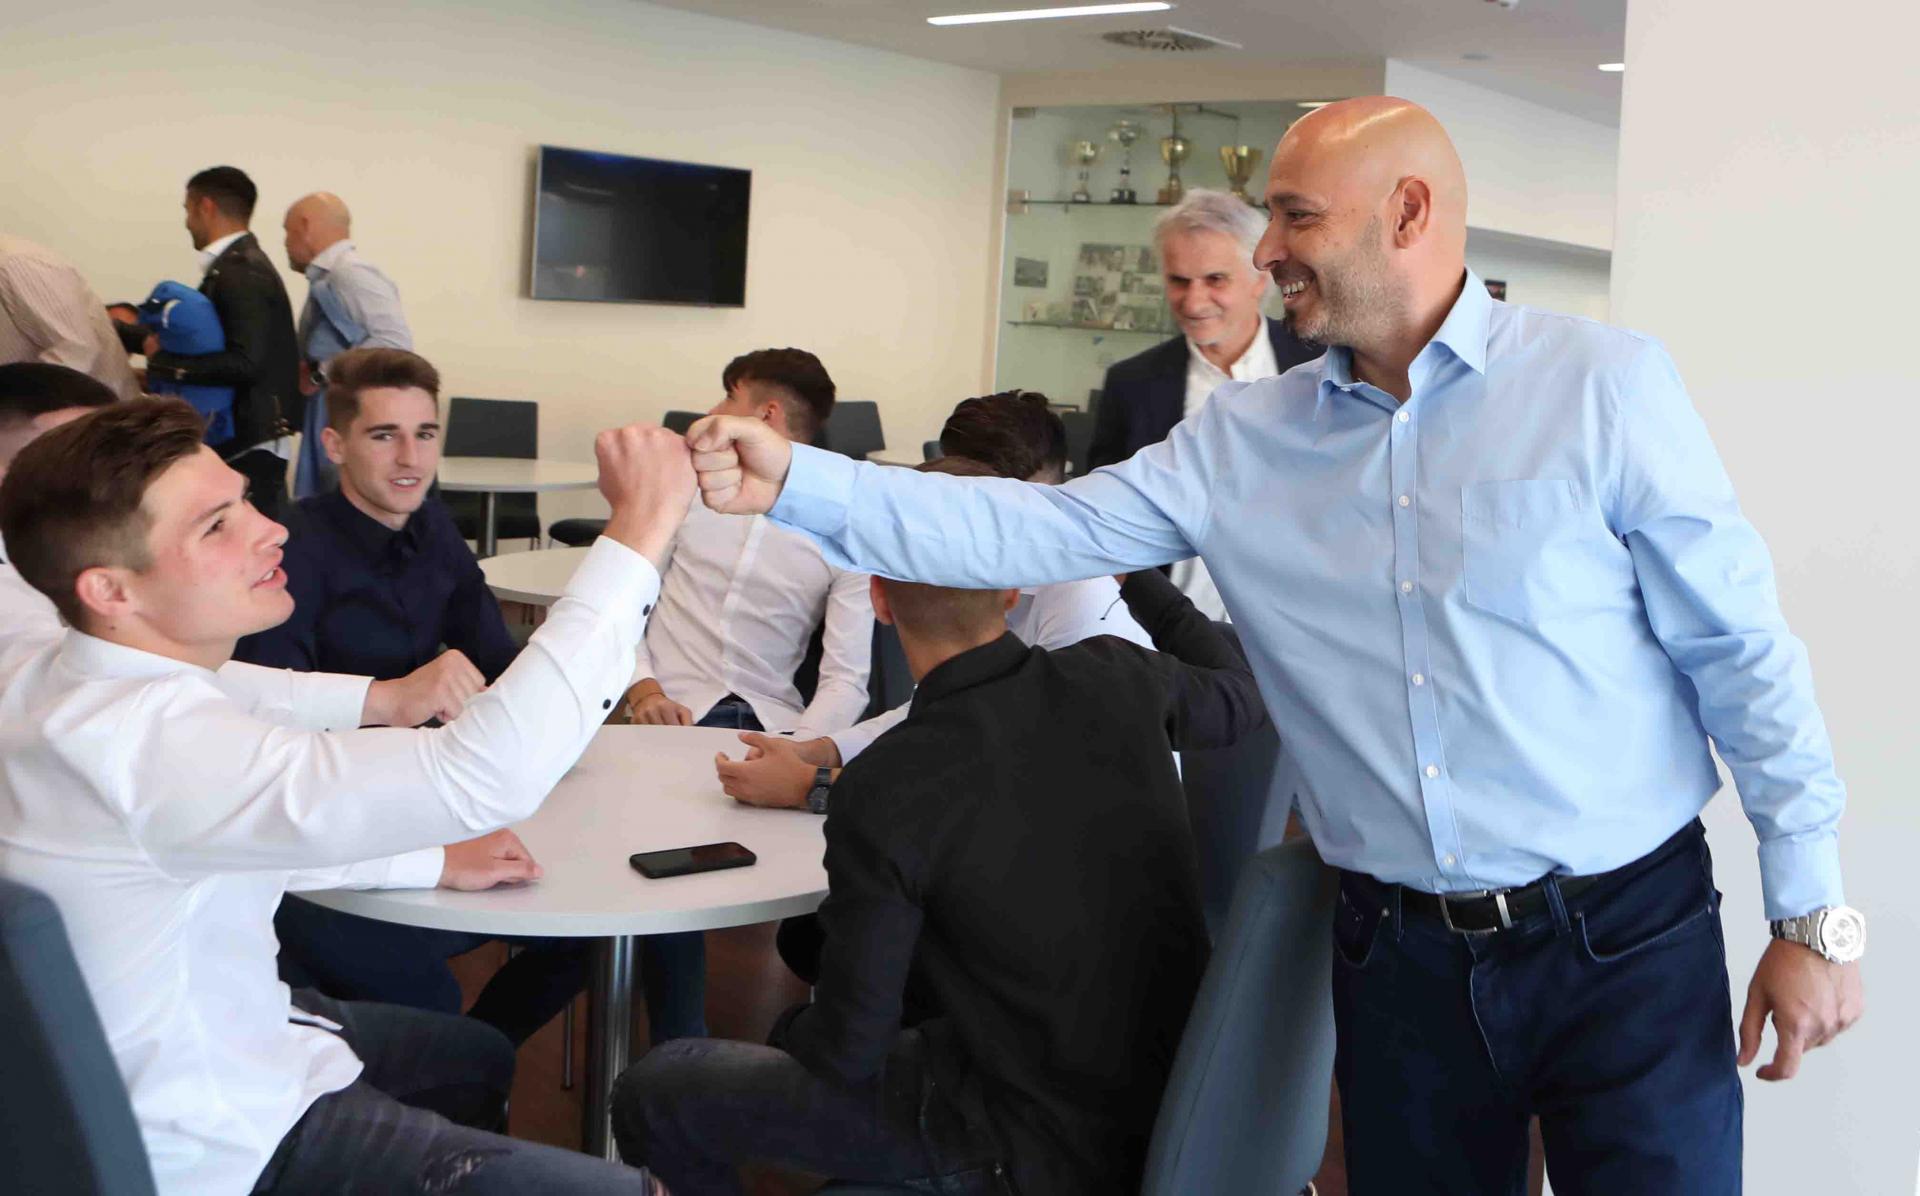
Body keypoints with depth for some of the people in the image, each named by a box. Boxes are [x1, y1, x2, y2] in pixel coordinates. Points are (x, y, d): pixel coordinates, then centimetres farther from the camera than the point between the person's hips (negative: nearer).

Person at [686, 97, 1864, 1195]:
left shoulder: (1603, 384, -7)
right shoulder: (1243, 440, 4)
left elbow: (1743, 652, -6)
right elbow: (1042, 529, -1)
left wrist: (1812, 915, -5)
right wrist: (795, 481, -10)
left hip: (1625, 941, -3)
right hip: (1401, 952, 4)